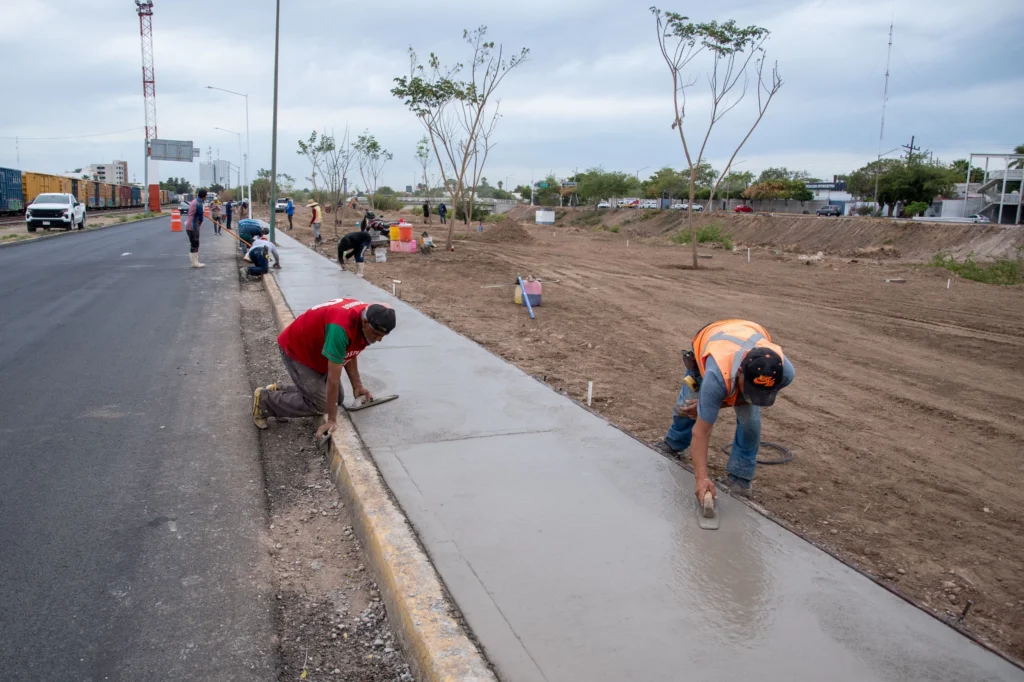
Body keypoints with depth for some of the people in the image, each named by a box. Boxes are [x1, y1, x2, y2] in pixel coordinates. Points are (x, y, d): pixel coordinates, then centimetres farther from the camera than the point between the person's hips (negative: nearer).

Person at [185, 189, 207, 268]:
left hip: (189, 225, 10)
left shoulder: (194, 201, 13)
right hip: (193, 226, -10)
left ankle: (195, 261, 18)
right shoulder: (199, 204, -18)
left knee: (194, 244, 14)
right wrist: (200, 222, 8)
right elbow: (200, 217, -10)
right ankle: (195, 262, -1)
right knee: (194, 244, -5)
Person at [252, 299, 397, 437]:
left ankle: (278, 392, 21)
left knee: (337, 398, 7)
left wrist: (357, 386, -4)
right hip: (296, 350, -8)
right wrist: (332, 419, -31)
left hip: (316, 350, 8)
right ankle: (264, 400, 6)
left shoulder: (367, 316, -15)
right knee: (320, 405, -13)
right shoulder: (341, 327, -41)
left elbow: (350, 352, 2)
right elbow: (333, 377, -36)